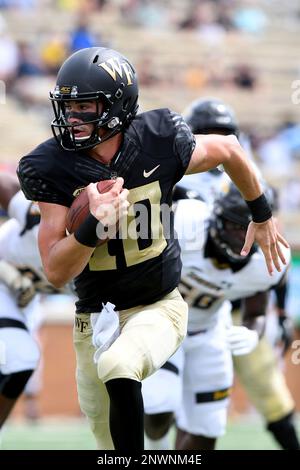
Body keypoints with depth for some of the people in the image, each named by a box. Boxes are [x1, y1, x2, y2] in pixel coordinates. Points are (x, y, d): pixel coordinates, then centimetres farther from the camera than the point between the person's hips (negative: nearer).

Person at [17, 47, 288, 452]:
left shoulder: (159, 143, -17)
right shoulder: (52, 169, -15)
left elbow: (228, 150, 6)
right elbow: (56, 273, -18)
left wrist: (262, 216, 18)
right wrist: (94, 224, -36)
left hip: (158, 308, -2)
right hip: (94, 321, 3)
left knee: (118, 365, -35)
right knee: (110, 442, 13)